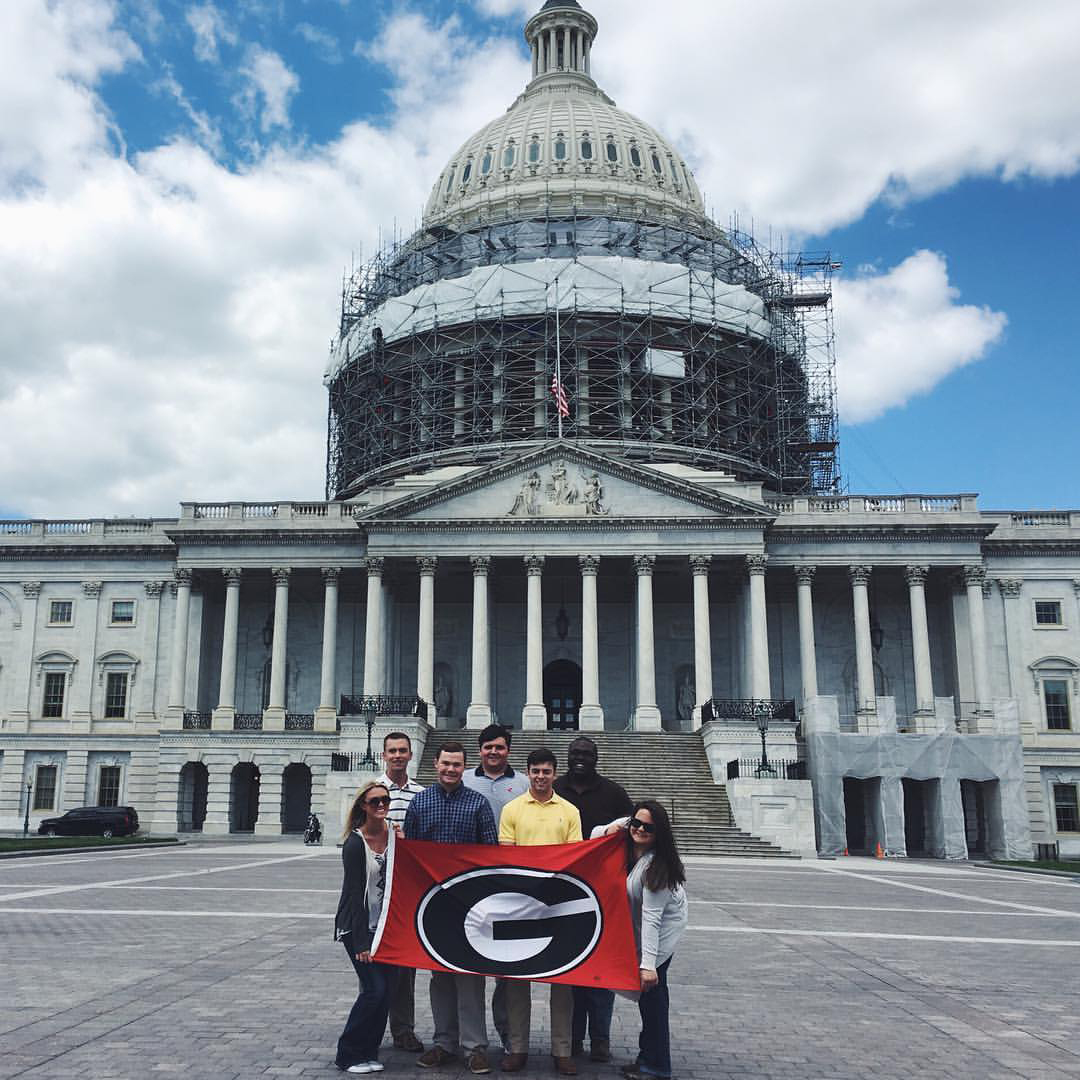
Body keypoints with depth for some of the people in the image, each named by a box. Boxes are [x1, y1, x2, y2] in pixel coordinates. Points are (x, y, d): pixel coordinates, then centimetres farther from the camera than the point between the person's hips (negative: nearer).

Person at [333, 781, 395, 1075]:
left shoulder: (394, 835, 1)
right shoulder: (355, 843, -15)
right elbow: (354, 893, -15)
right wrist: (361, 943, -15)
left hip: (384, 926, 6)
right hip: (357, 926, -6)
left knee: (384, 990, 3)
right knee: (375, 989, -11)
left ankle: (367, 1053, 18)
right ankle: (349, 1055, 5)